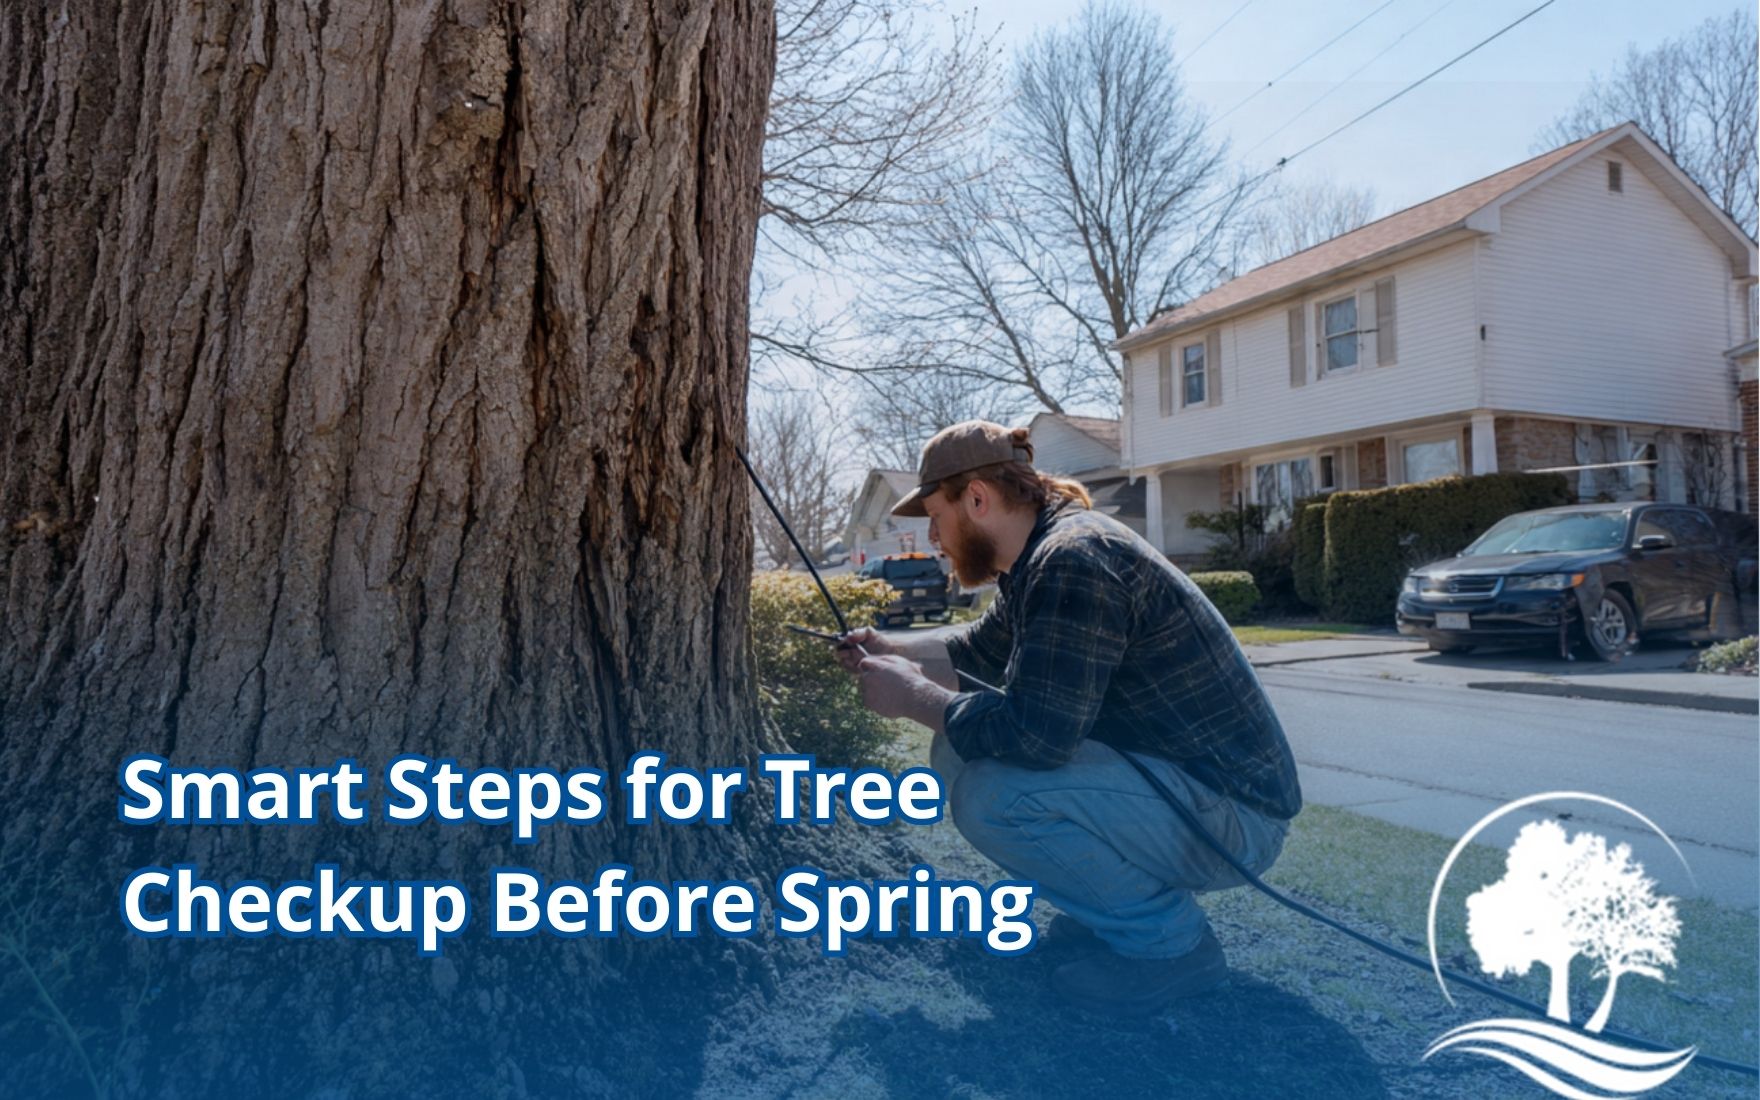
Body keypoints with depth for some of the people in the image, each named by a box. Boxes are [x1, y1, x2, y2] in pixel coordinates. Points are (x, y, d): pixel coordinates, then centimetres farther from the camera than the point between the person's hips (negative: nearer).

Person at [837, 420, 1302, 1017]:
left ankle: (1169, 939, -5)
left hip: (1230, 811, -10)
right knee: (961, 749, 8)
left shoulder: (1073, 562, -25)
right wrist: (888, 648, 12)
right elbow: (979, 649, 24)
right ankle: (1122, 906, 16)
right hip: (1164, 775, 10)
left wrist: (913, 696, -17)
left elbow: (1034, 735, -31)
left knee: (989, 795, -28)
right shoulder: (1038, 559, 7)